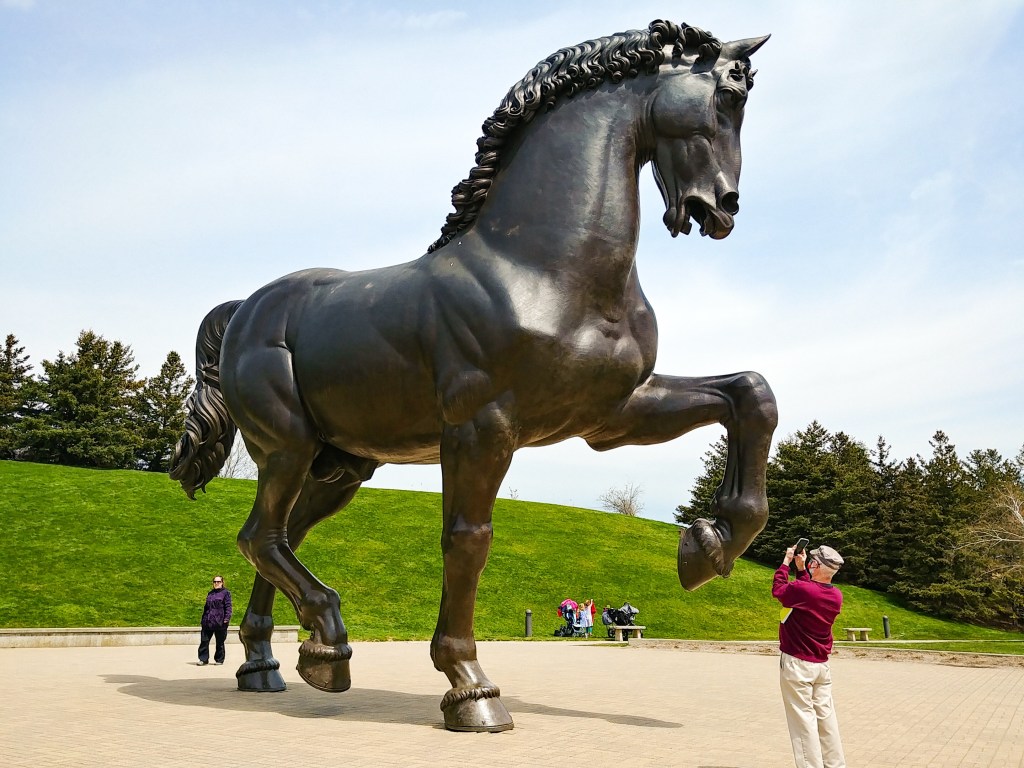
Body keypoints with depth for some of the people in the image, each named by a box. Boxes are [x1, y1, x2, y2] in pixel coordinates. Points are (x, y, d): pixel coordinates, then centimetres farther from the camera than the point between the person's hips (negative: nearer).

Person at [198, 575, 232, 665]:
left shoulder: (225, 593, 2)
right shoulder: (210, 593, 19)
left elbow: (228, 606, -6)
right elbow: (206, 607, 23)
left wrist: (227, 618, -17)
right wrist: (203, 620, 19)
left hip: (220, 622, -5)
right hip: (207, 622, 5)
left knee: (220, 642, 4)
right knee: (204, 641, 0)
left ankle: (219, 660, 14)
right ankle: (203, 659, 8)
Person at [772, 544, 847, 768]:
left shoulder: (801, 589, -21)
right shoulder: (836, 595, 0)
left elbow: (777, 590, -1)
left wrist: (786, 562, 9)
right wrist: (801, 568, 16)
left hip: (797, 664, -6)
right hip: (822, 665, 7)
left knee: (804, 719, -3)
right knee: (826, 717, 11)